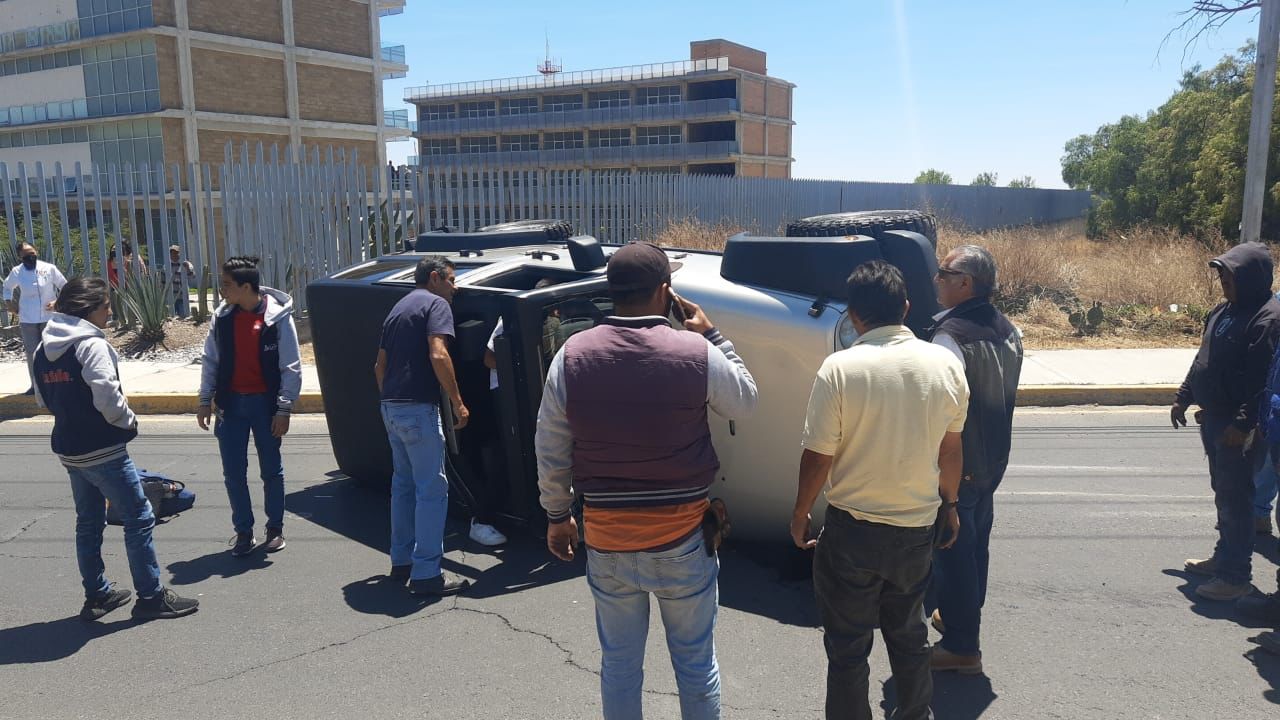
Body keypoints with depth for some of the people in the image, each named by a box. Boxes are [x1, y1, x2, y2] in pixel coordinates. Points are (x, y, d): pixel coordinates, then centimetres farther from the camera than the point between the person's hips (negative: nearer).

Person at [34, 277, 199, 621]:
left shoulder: (45, 348, 8)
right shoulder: (92, 344, -17)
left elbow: (45, 399, 15)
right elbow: (107, 397, -25)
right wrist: (128, 421, -8)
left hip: (69, 449, 9)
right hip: (102, 450, -9)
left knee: (89, 522, 18)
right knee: (139, 517, 0)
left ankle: (97, 595, 28)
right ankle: (151, 596, 5)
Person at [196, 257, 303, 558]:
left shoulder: (278, 317, -11)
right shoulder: (222, 317, 1)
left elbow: (291, 367, -9)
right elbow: (210, 360, 10)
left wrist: (283, 409, -11)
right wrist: (205, 400, 7)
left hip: (265, 402, -3)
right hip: (231, 402, 4)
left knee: (271, 470, 8)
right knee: (233, 473, 6)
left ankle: (275, 528, 23)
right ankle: (243, 531, 18)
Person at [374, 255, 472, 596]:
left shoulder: (398, 308, 21)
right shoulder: (436, 304, -6)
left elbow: (380, 365, 22)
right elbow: (438, 355, -21)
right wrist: (458, 402, -16)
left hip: (392, 406, 9)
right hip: (418, 408, -9)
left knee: (403, 484, 18)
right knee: (432, 489, -4)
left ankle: (401, 561, 26)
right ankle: (426, 573, -3)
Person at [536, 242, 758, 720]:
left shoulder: (573, 355, -7)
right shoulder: (697, 353, -13)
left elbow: (550, 451, 0)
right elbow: (744, 402, 6)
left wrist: (557, 515, 13)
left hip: (606, 538, 2)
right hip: (682, 537, -2)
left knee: (619, 663, 18)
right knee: (695, 662, 16)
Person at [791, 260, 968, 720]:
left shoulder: (840, 368, -18)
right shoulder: (945, 363, -5)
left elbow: (818, 456, -14)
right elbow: (952, 449, 6)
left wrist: (800, 514, 2)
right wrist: (949, 505, 22)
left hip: (852, 531, -4)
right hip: (918, 527, 5)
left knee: (847, 647, 11)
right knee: (909, 635, 25)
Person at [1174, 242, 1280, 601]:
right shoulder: (1224, 311, 12)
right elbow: (1203, 360, 20)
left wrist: (1243, 423, -26)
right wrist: (1184, 397, 19)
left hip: (1240, 427, -9)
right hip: (1213, 419, 9)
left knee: (1235, 498, -4)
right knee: (1223, 492, 18)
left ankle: (1236, 575, 4)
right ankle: (1224, 558, 31)